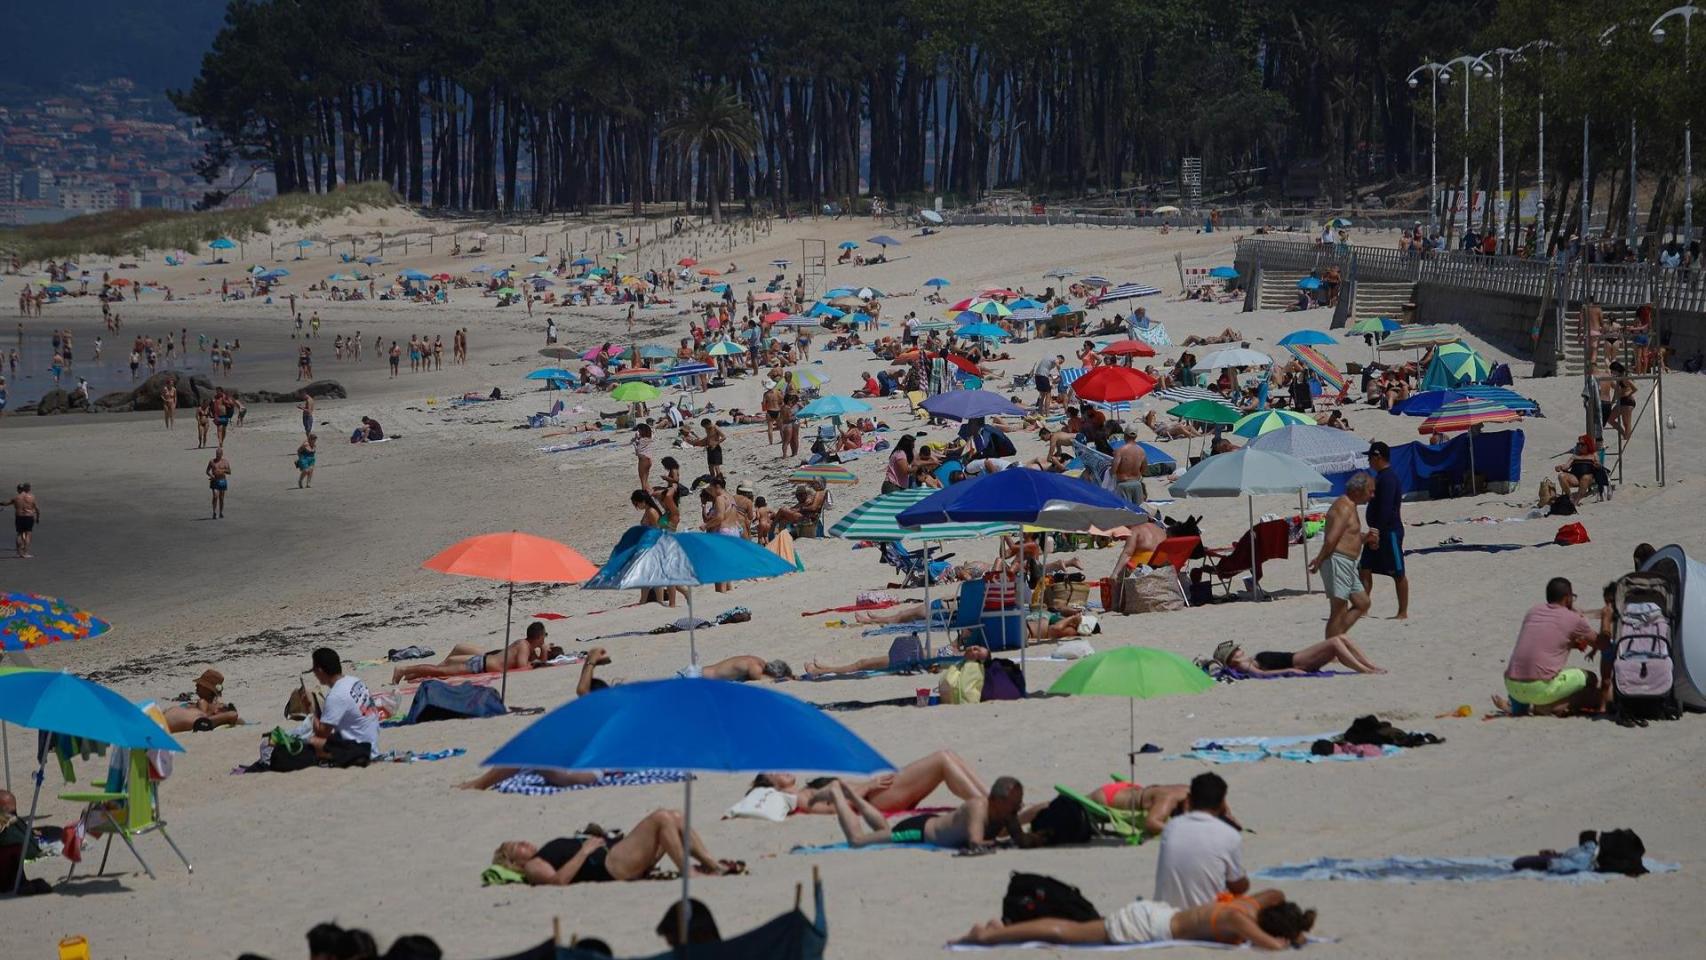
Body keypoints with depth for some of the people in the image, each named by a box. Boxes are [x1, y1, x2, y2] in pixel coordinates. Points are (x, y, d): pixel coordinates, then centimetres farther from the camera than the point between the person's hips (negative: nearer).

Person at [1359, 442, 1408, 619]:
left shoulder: (1388, 479, -17)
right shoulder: (1381, 477, 15)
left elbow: (1386, 509, -23)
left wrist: (1378, 533, -24)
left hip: (1390, 532, -10)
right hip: (1378, 532, 10)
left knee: (1397, 573, -1)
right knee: (1365, 569, 5)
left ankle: (1403, 612, 5)